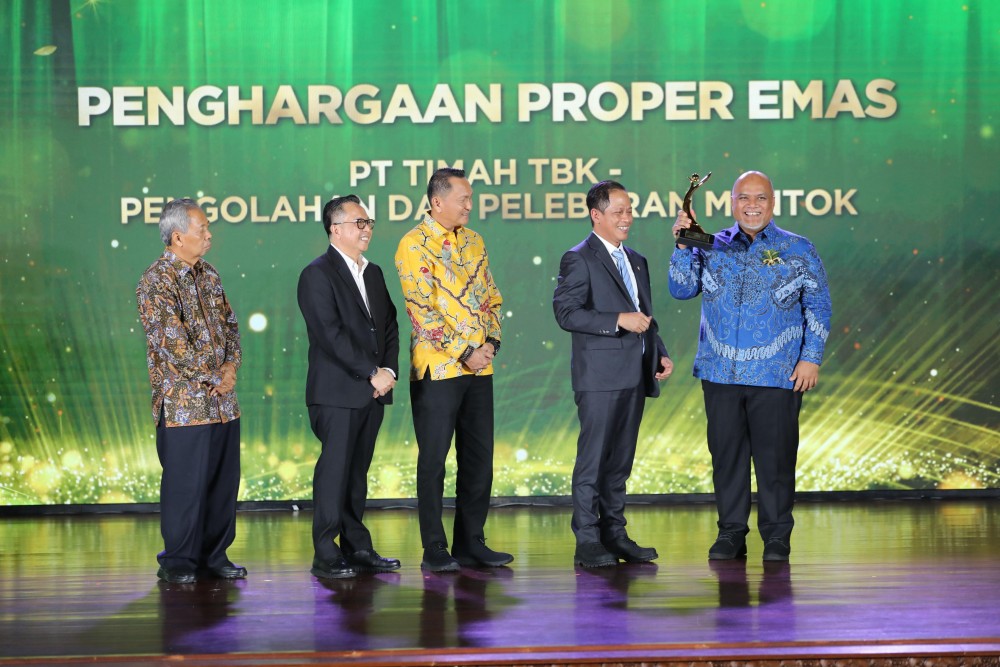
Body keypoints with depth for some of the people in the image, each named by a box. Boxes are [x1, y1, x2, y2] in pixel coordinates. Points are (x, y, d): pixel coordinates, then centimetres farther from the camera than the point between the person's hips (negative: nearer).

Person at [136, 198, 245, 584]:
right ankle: (178, 562, 7)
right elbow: (172, 341, -16)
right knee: (185, 482, -3)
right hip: (183, 401, -7)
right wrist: (213, 377, -11)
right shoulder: (156, 281, -10)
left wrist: (231, 367, -1)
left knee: (224, 479, 8)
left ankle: (215, 556, 18)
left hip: (223, 400, 7)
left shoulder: (209, 276, 14)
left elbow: (230, 324, 17)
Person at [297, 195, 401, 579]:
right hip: (337, 392, -7)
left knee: (358, 472, 10)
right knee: (334, 471, -5)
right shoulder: (318, 274, -7)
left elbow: (390, 326, 17)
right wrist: (372, 373, -16)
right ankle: (326, 555, -2)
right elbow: (330, 334, -16)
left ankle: (357, 548, 15)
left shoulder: (373, 273, 18)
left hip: (372, 391, 7)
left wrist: (389, 370, 0)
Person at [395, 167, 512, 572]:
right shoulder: (414, 245, -8)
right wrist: (464, 353, -15)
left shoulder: (473, 242, 13)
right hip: (437, 368, -6)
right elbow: (422, 311, -14)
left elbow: (491, 297, 17)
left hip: (479, 369, 6)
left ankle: (471, 543, 17)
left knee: (479, 458, 8)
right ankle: (434, 550, 6)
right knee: (433, 460, 0)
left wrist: (491, 341, -1)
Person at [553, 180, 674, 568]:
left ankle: (614, 534, 16)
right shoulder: (578, 259, -5)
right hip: (600, 376, -7)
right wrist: (619, 320, -20)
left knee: (620, 461, 11)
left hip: (635, 376, 8)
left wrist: (659, 353, 12)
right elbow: (566, 312, -15)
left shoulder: (637, 261, 20)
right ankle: (587, 543, -5)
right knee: (593, 459, -7)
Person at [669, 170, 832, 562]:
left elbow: (818, 306, 4)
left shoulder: (798, 250, 5)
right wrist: (683, 246, -9)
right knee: (726, 454, 6)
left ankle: (777, 537, 9)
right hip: (720, 372, 2)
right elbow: (682, 289, 3)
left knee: (775, 455, -1)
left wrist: (811, 357, -3)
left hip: (776, 374, -2)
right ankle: (730, 534, 15)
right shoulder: (712, 247, 10)